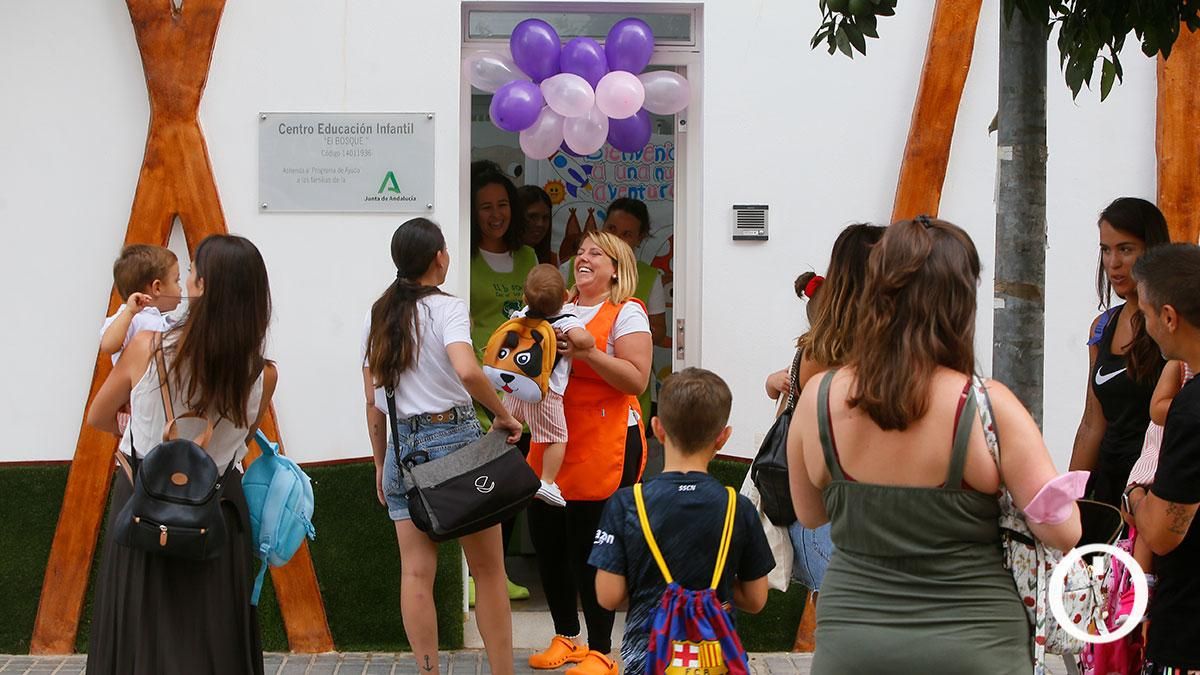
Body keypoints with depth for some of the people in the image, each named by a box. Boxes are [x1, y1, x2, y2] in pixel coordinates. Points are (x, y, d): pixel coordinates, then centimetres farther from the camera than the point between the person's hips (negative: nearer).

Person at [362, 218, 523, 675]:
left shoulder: (378, 317, 9)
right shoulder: (447, 309, -8)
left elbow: (372, 402, 11)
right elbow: (468, 372, -27)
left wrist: (381, 464, 18)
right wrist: (503, 415, -13)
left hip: (402, 444, 5)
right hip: (454, 437, -5)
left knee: (416, 573, 2)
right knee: (488, 568, 4)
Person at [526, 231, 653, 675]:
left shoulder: (626, 313, -5)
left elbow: (636, 380, -14)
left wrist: (588, 353, -23)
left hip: (604, 450, -7)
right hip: (551, 446, 7)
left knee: (591, 551, -4)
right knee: (546, 542, 11)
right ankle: (566, 638, 27)